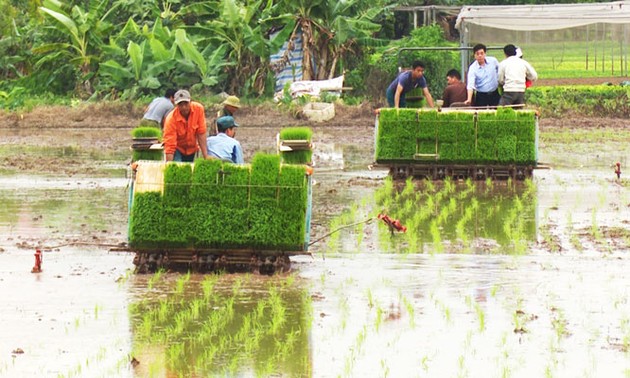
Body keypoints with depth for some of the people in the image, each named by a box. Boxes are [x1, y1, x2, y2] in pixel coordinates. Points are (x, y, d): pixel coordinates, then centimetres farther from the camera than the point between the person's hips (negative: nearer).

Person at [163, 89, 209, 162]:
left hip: (192, 148, 4)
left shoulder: (198, 109, -21)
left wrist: (206, 156, -19)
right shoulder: (171, 118, -28)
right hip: (178, 149, -4)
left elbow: (201, 133, -16)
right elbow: (170, 145, -29)